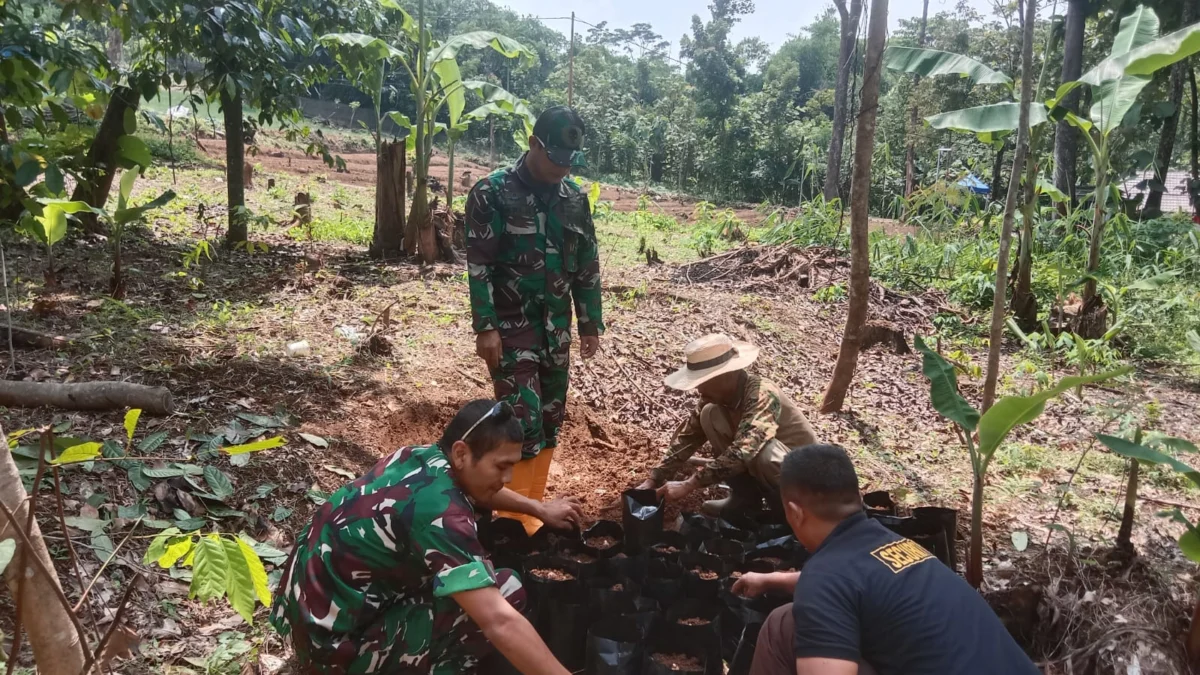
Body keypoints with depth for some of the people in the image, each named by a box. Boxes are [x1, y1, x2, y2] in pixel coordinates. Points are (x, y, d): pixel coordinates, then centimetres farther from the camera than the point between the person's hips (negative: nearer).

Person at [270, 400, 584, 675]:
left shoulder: (424, 456, -2)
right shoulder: (439, 512, -28)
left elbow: (473, 488, 23)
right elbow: (499, 621, -34)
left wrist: (539, 508, 26)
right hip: (335, 639, -9)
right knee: (506, 591, -14)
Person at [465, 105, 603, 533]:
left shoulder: (575, 197, 6)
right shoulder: (492, 193, -10)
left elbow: (587, 264, 12)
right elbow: (479, 265, -12)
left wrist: (591, 321, 11)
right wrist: (486, 328, -17)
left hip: (556, 326, 6)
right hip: (510, 324, -6)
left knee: (551, 418, 11)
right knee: (524, 420, -10)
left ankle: (533, 509, 25)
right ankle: (515, 519, 1)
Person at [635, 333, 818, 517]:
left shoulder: (763, 395, -32)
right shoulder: (718, 396, -11)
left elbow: (743, 451, -43)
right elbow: (688, 436, -4)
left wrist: (688, 485, -40)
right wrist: (654, 480, -13)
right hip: (762, 468, 6)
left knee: (763, 452, -39)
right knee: (710, 415, -12)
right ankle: (745, 498, 1)